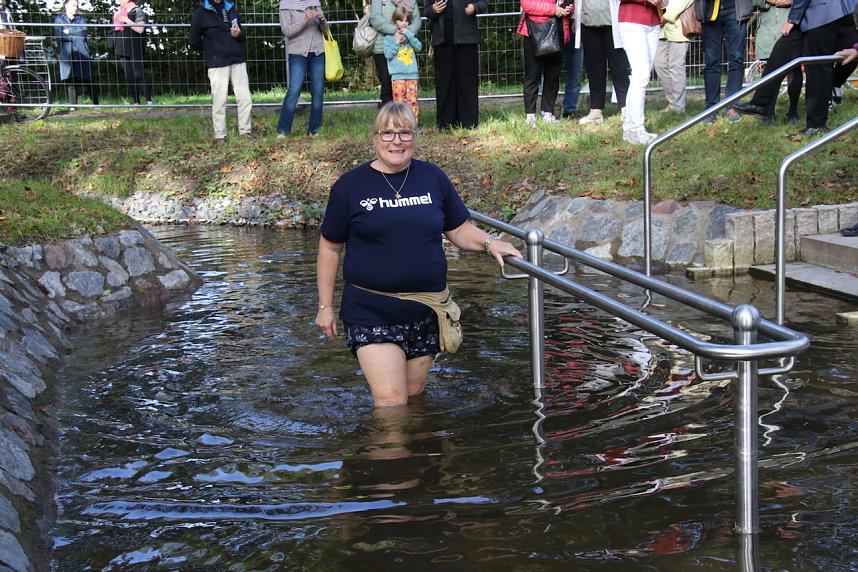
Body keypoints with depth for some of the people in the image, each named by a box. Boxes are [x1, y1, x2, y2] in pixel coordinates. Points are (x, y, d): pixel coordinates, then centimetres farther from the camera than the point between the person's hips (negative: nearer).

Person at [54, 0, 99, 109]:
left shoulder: (81, 19, 18)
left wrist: (69, 31, -4)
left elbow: (83, 31, -1)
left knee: (88, 78, -6)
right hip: (67, 53, -1)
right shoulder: (59, 19, 13)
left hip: (81, 52, 1)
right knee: (70, 79, -6)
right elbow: (58, 35, -2)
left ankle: (96, 104, -5)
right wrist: (76, 37, -4)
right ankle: (73, 106, -4)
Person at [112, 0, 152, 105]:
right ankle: (136, 102, 8)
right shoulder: (120, 13, 17)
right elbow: (116, 28, 25)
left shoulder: (138, 12, -5)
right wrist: (116, 18, 7)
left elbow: (140, 29, -16)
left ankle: (148, 101, -13)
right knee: (129, 77, 5)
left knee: (139, 75, -14)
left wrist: (127, 20, -17)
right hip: (124, 50, 7)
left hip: (135, 50, -7)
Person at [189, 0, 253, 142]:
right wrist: (211, 51, 7)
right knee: (219, 100, -2)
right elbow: (194, 42, 3)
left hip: (238, 61, 4)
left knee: (245, 98, 1)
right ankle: (220, 135, 6)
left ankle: (246, 131, 11)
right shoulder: (200, 13, -2)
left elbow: (242, 35, 21)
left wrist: (239, 33, -1)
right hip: (217, 65, -4)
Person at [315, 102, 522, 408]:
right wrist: (325, 306, 3)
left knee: (414, 395, 13)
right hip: (371, 313, -3)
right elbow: (330, 247, 4)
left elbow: (458, 229, 15)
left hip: (426, 312, 3)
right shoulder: (351, 185, -1)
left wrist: (488, 243, -6)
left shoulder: (433, 178, 6)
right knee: (390, 403, -12)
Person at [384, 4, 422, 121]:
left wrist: (409, 34, -6)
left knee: (413, 101, -1)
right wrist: (396, 42, -9)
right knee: (399, 101, -6)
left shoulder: (410, 35, 15)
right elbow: (388, 54, -3)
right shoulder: (389, 37, 6)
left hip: (412, 74, 3)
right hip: (397, 75, -3)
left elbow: (419, 47, 0)